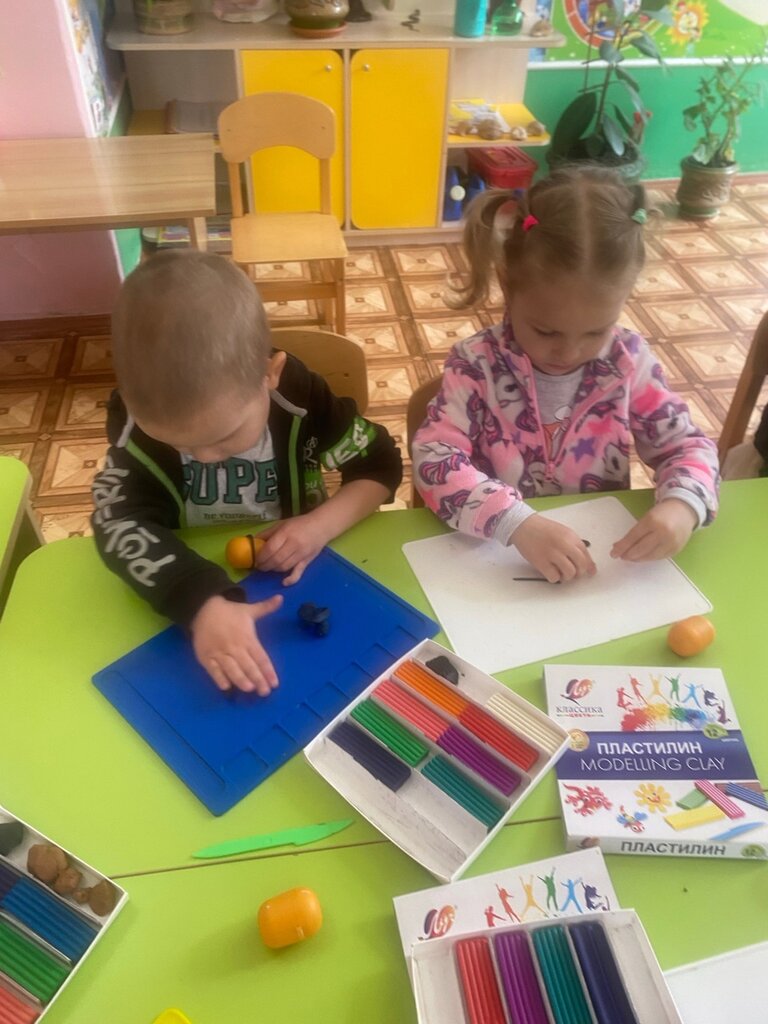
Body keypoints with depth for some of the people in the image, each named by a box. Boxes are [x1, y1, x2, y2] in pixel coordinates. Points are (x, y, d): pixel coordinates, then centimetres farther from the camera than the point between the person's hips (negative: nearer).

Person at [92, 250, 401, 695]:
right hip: (188, 587, -4)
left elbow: (381, 464, -9)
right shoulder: (138, 414, -19)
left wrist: (323, 524, -26)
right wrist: (202, 604, -41)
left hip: (291, 584, 4)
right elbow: (119, 522, -27)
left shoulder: (300, 396, -21)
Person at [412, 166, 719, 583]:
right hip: (498, 561, -3)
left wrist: (681, 506, -18)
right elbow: (434, 459, -22)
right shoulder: (477, 364, -13)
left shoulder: (628, 359, -4)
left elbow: (687, 445, 3)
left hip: (607, 556, 3)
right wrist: (519, 524, -34)